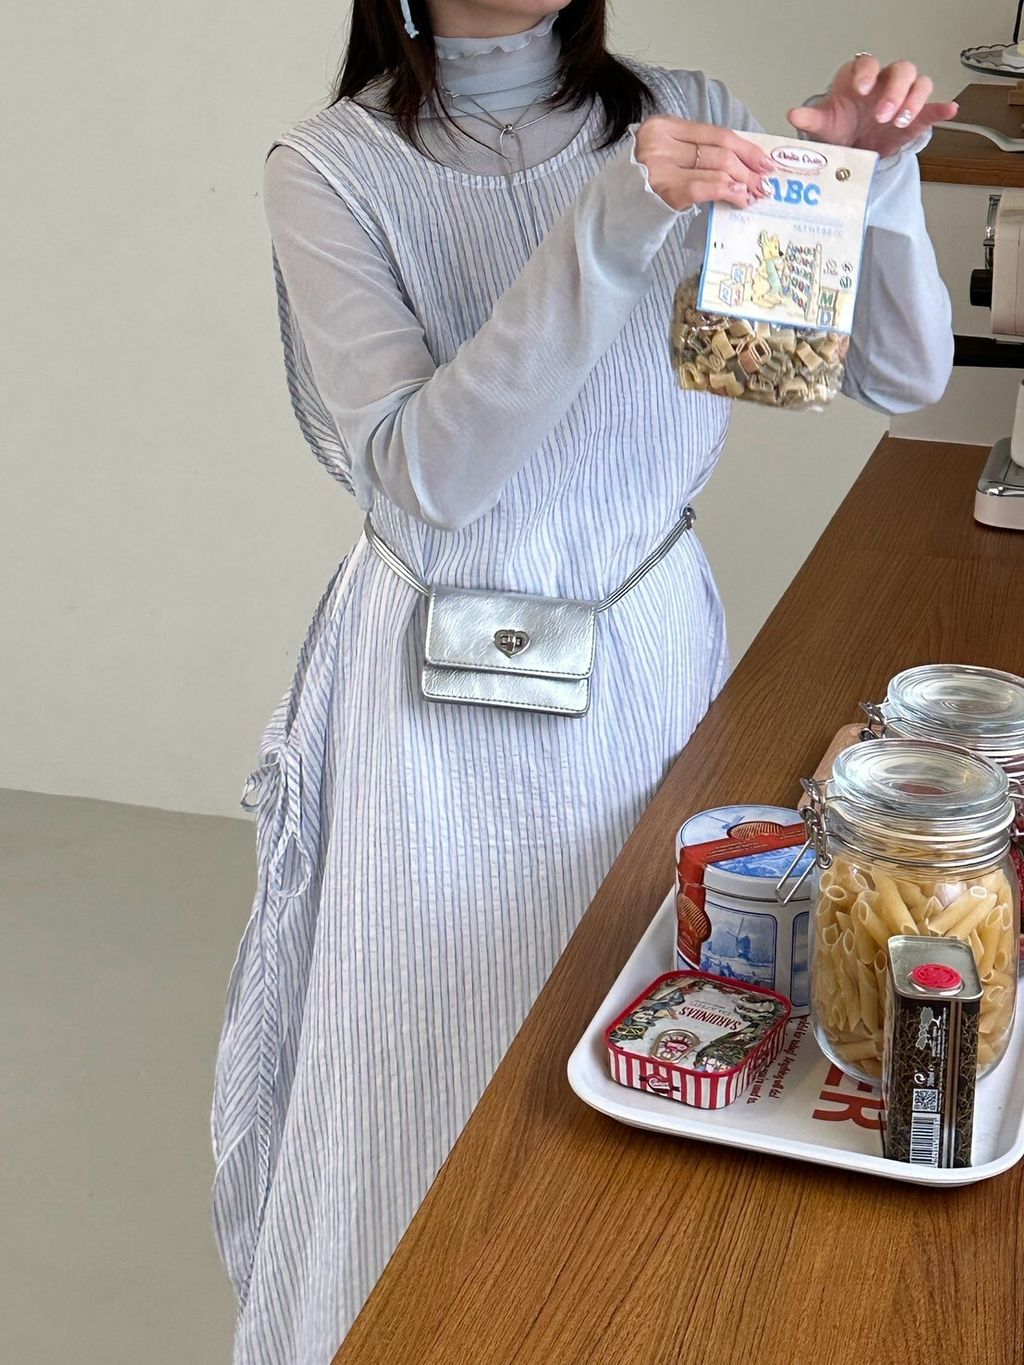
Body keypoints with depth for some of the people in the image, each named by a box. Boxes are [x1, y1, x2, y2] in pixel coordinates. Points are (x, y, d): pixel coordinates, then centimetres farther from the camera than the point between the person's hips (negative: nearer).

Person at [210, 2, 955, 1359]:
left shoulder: (687, 121, -2)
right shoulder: (333, 167, -10)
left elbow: (903, 372, -2)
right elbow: (423, 471, -21)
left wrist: (876, 176, -20)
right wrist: (606, 235, -31)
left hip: (655, 644, 3)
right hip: (448, 687, -2)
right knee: (444, 1058, 9)